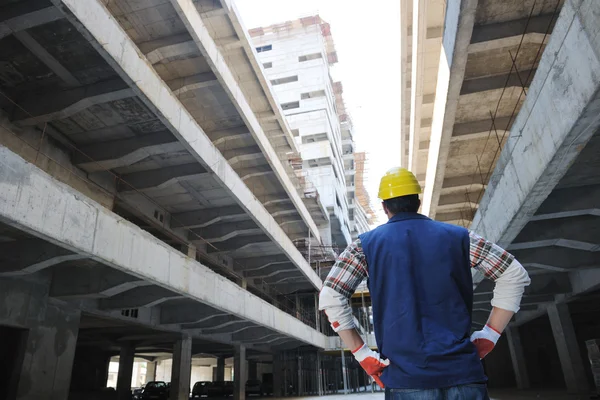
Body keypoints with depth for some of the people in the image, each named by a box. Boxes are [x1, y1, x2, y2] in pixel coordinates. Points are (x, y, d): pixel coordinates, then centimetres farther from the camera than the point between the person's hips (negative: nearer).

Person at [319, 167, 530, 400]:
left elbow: (330, 297, -2)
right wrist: (489, 335, 8)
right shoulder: (458, 236, 9)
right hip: (462, 370, 2)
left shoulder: (366, 244, 4)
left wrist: (362, 354, 1)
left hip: (406, 376, -1)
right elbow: (514, 274, 10)